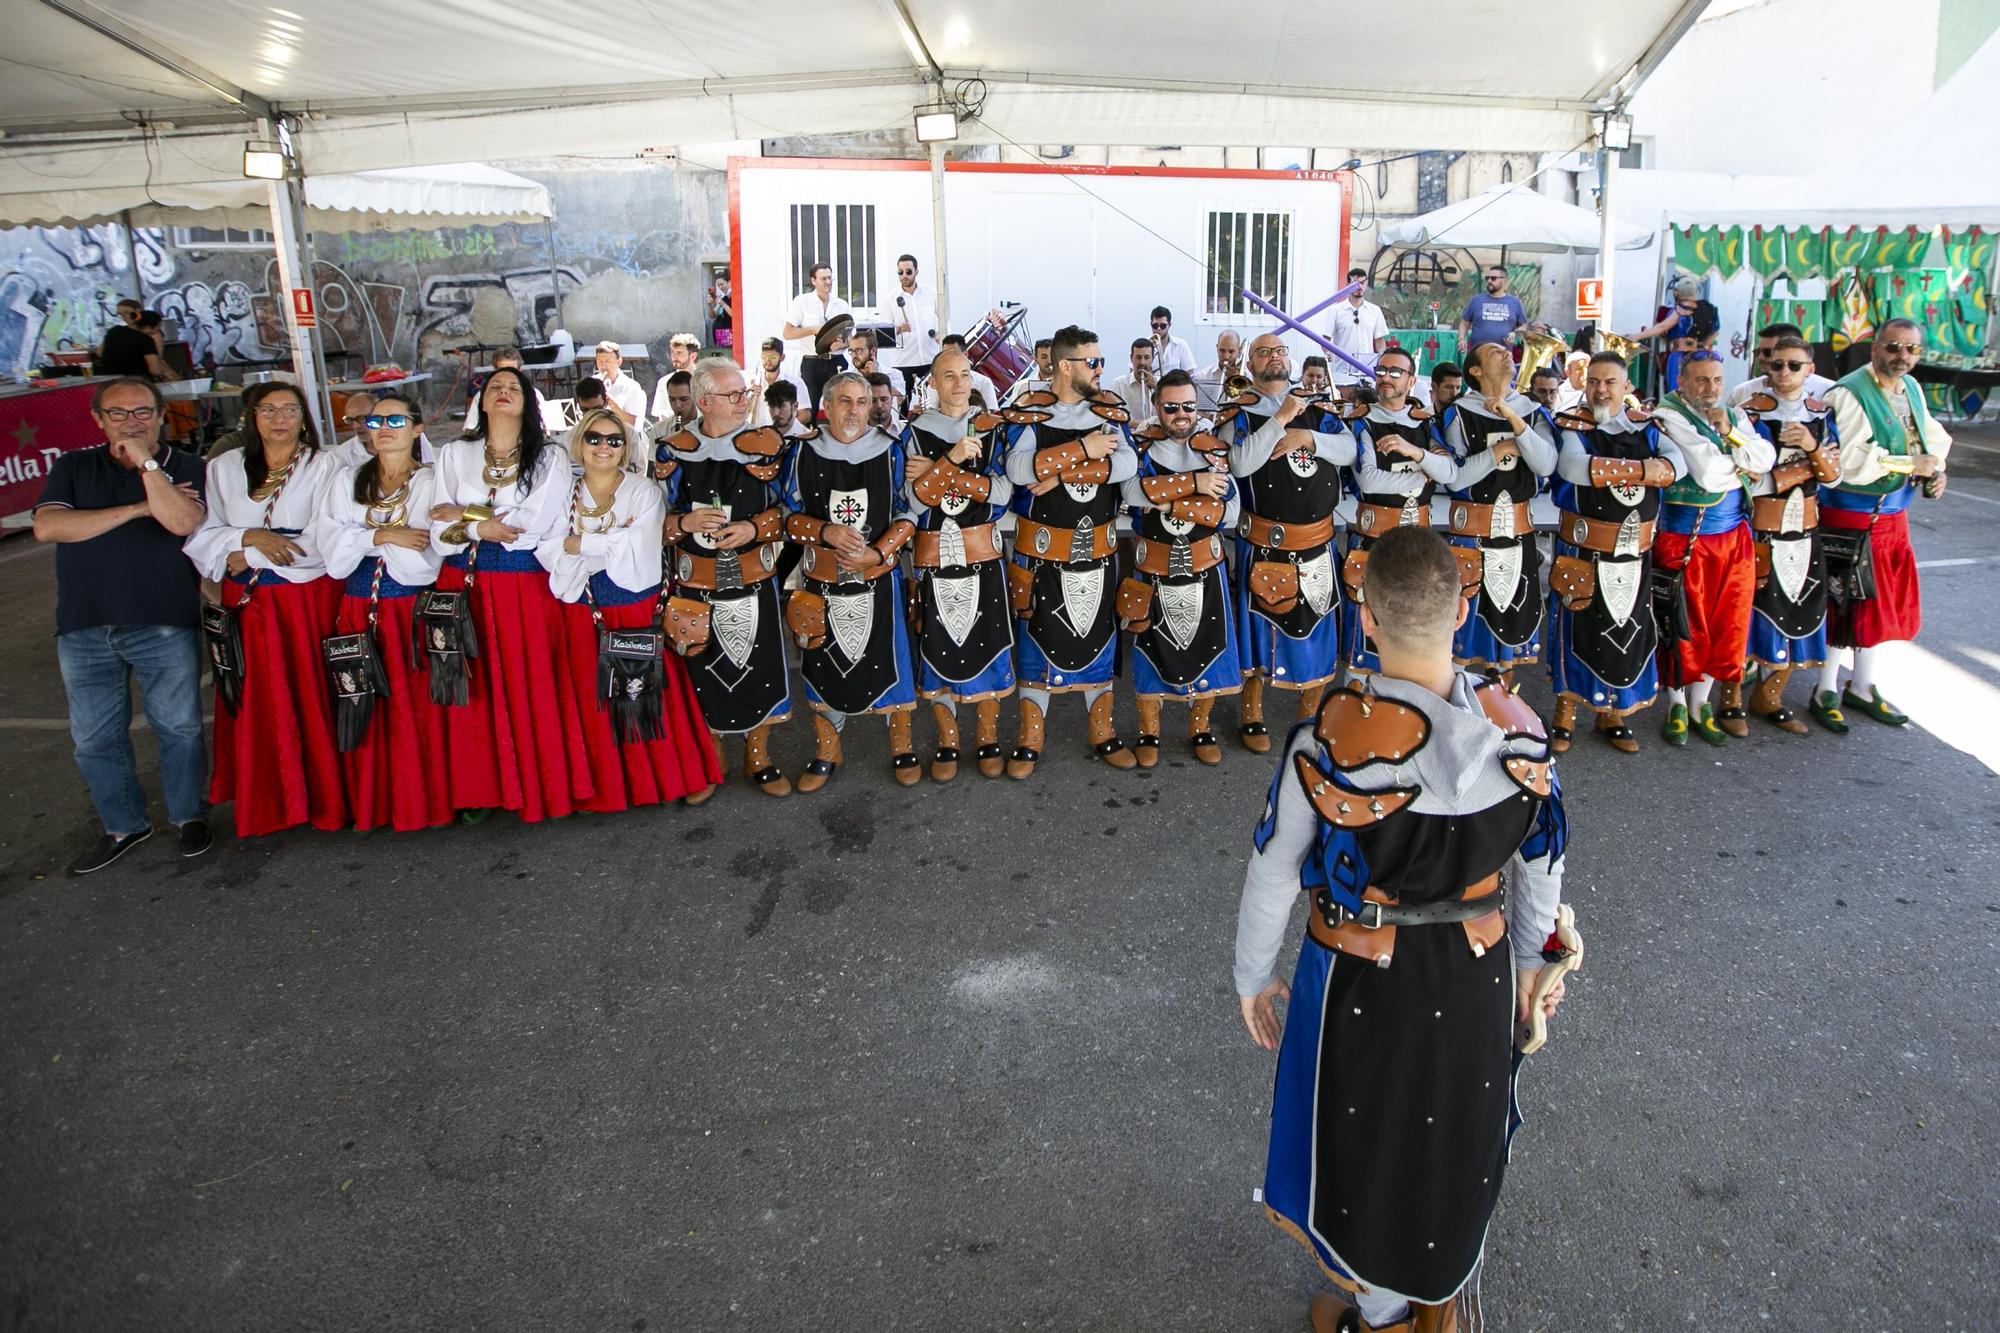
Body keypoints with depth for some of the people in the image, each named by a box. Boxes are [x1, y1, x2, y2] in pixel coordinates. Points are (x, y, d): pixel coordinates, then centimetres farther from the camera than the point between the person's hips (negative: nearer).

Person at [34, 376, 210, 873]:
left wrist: (146, 462, -18)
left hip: (164, 626, -3)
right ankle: (123, 826, 25)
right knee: (94, 739, 10)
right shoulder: (72, 468, 7)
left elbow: (183, 522, -19)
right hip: (84, 628, 3)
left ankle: (189, 815, 24)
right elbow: (47, 526, -10)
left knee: (178, 727, 6)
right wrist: (138, 509, -13)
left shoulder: (184, 468, 0)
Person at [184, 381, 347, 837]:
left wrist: (250, 557, -9)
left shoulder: (324, 466, -1)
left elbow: (323, 542, -10)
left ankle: (324, 797, 13)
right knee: (258, 709, 6)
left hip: (310, 601, -3)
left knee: (313, 702, 1)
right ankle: (264, 806, 17)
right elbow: (200, 537, 5)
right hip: (248, 604, 3)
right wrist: (249, 536, -13)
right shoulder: (224, 468, 10)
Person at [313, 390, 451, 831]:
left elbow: (425, 561, -11)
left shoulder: (432, 483, 1)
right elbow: (332, 554, -1)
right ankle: (372, 805, 17)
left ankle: (425, 801, 12)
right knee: (366, 715, 5)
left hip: (414, 612, -3)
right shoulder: (346, 479, 11)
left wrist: (364, 539, -8)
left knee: (417, 710, 0)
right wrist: (383, 536, -13)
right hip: (360, 611, 3)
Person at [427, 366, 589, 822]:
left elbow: (533, 526, -11)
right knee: (476, 689, 4)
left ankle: (542, 784, 12)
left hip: (526, 587, -2)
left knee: (531, 687, 0)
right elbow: (440, 534, 2)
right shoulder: (454, 455, 9)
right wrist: (485, 529, -12)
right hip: (465, 586, 2)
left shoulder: (549, 459, 3)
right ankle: (481, 787, 14)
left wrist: (465, 517, -5)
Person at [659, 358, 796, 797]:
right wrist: (685, 523, -18)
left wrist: (753, 528, -15)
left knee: (758, 666, 7)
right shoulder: (676, 451, -1)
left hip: (754, 578, 0)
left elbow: (786, 508, 3)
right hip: (696, 584, 0)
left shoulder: (765, 445, -1)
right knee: (703, 670, 7)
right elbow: (657, 517, 3)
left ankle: (758, 757, 26)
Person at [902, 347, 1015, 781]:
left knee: (987, 642, 3)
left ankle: (988, 738, 19)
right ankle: (947, 741, 19)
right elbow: (915, 500, -9)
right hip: (933, 555, 0)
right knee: (938, 645, 3)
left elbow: (1002, 491, -9)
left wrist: (937, 472, -13)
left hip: (982, 553, 0)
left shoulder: (991, 428, 5)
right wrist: (952, 459, -23)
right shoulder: (915, 432, 4)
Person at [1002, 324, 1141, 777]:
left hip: (1097, 549, 3)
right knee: (1036, 640, 5)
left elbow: (1128, 465, -13)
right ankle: (1029, 741, 17)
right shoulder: (1030, 411, -6)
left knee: (1098, 638, 12)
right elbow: (1017, 469, -24)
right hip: (1041, 550, -3)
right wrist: (1084, 449, -23)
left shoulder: (1107, 410, 4)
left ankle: (1104, 735, 26)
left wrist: (1063, 471, -20)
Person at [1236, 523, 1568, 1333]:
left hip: (1363, 981, -3)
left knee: (1367, 1143, 22)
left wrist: (1252, 977, 2)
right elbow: (1541, 867, -1)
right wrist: (1532, 962, 17)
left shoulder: (1329, 742, -27)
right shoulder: (1517, 729, -15)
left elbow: (1273, 876, -16)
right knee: (1461, 1133, 28)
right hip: (1479, 972, 4)